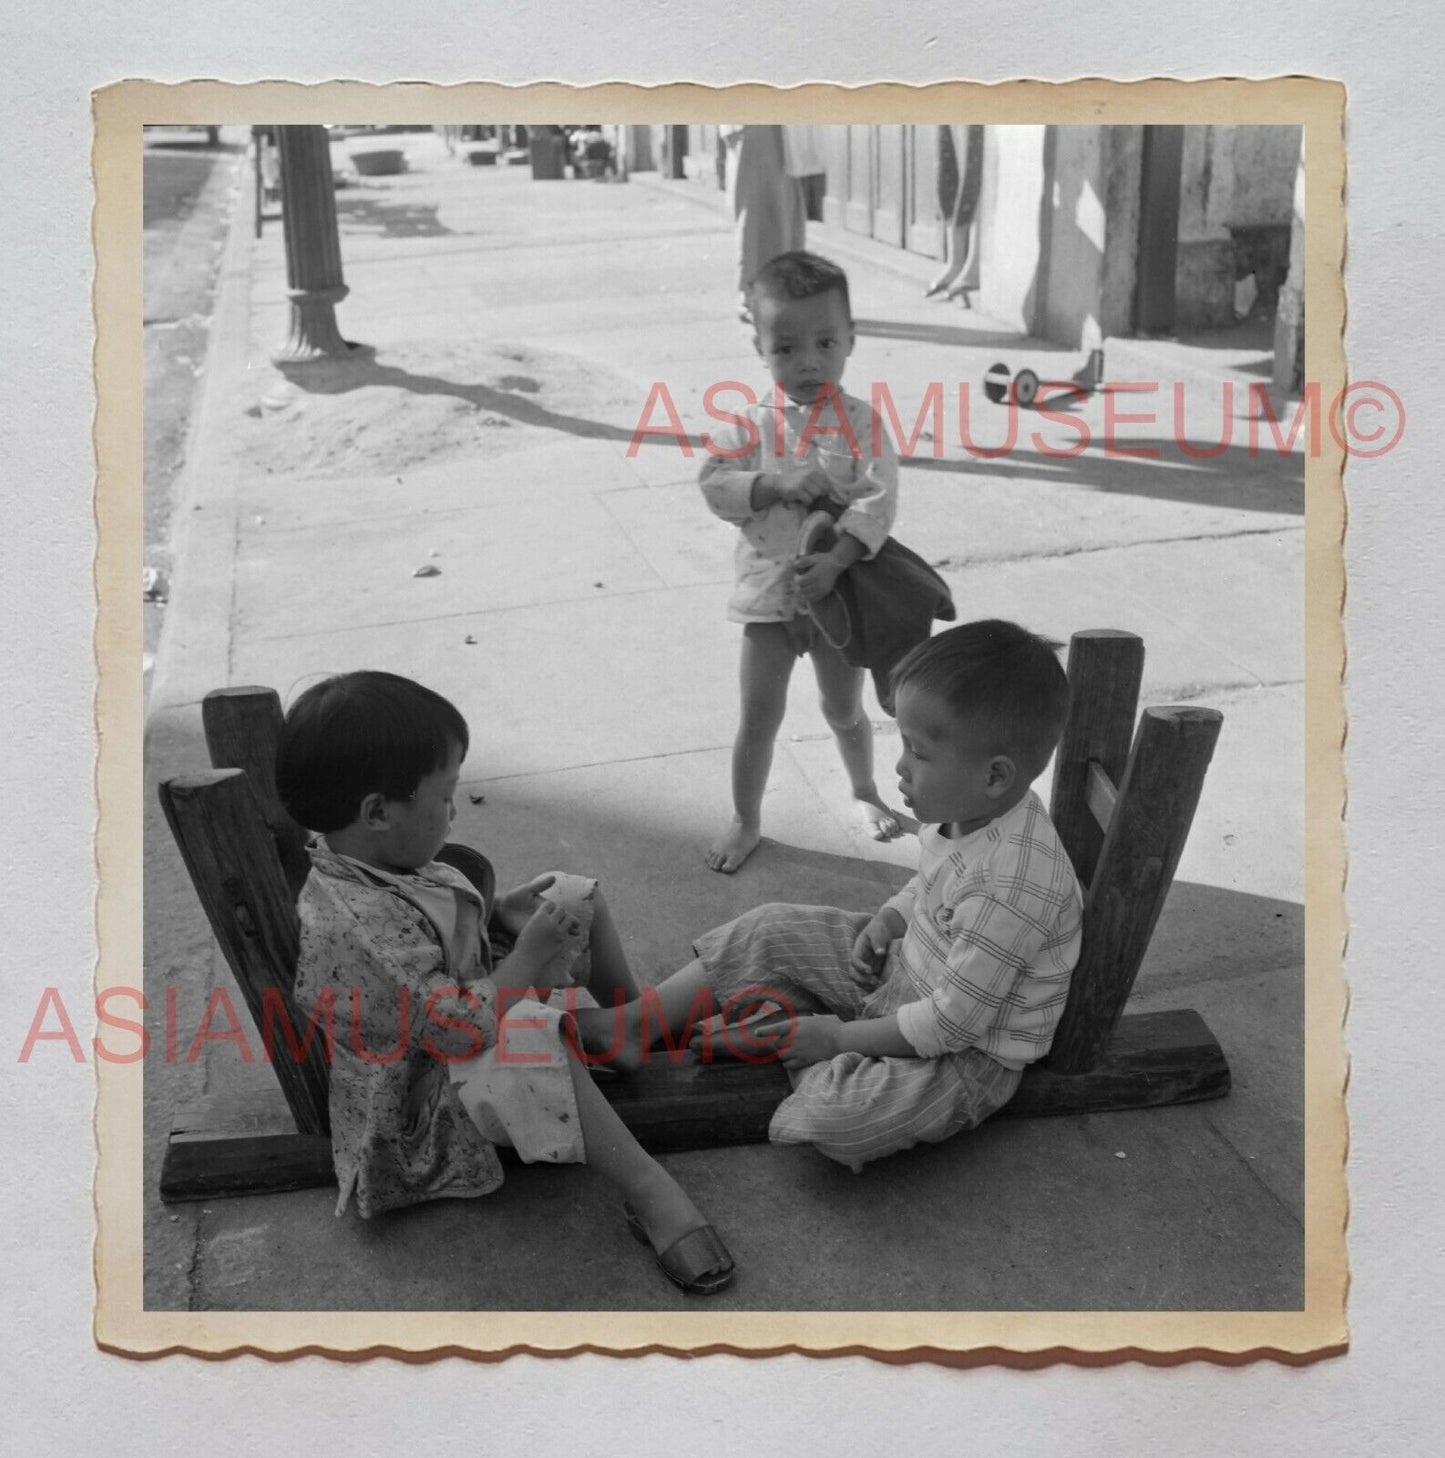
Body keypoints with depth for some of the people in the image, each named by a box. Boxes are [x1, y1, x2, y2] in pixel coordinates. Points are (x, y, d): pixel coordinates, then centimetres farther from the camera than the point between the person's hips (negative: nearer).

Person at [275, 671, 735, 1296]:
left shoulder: (378, 869, -7)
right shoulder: (352, 926, -37)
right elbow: (458, 1029, -36)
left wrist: (500, 912, -5)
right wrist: (533, 950, -27)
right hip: (430, 1103, -10)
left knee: (579, 895, 7)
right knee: (531, 1035, -41)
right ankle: (650, 1192, -32)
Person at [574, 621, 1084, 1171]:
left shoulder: (1011, 887, -37)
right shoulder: (966, 811, -10)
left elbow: (955, 1020, -29)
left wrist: (840, 1036, -20)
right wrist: (891, 918, -6)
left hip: (971, 1050, -8)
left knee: (837, 1115, -32)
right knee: (766, 933, 3)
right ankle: (633, 1023, 5)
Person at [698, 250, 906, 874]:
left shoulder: (861, 422, -7)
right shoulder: (750, 423, -4)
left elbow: (878, 500, -17)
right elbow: (712, 484, -13)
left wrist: (836, 560, -30)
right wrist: (777, 482, -27)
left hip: (839, 589, 0)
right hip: (769, 594, 0)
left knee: (844, 710, 16)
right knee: (759, 716, 6)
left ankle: (864, 792, 43)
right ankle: (746, 822, 23)